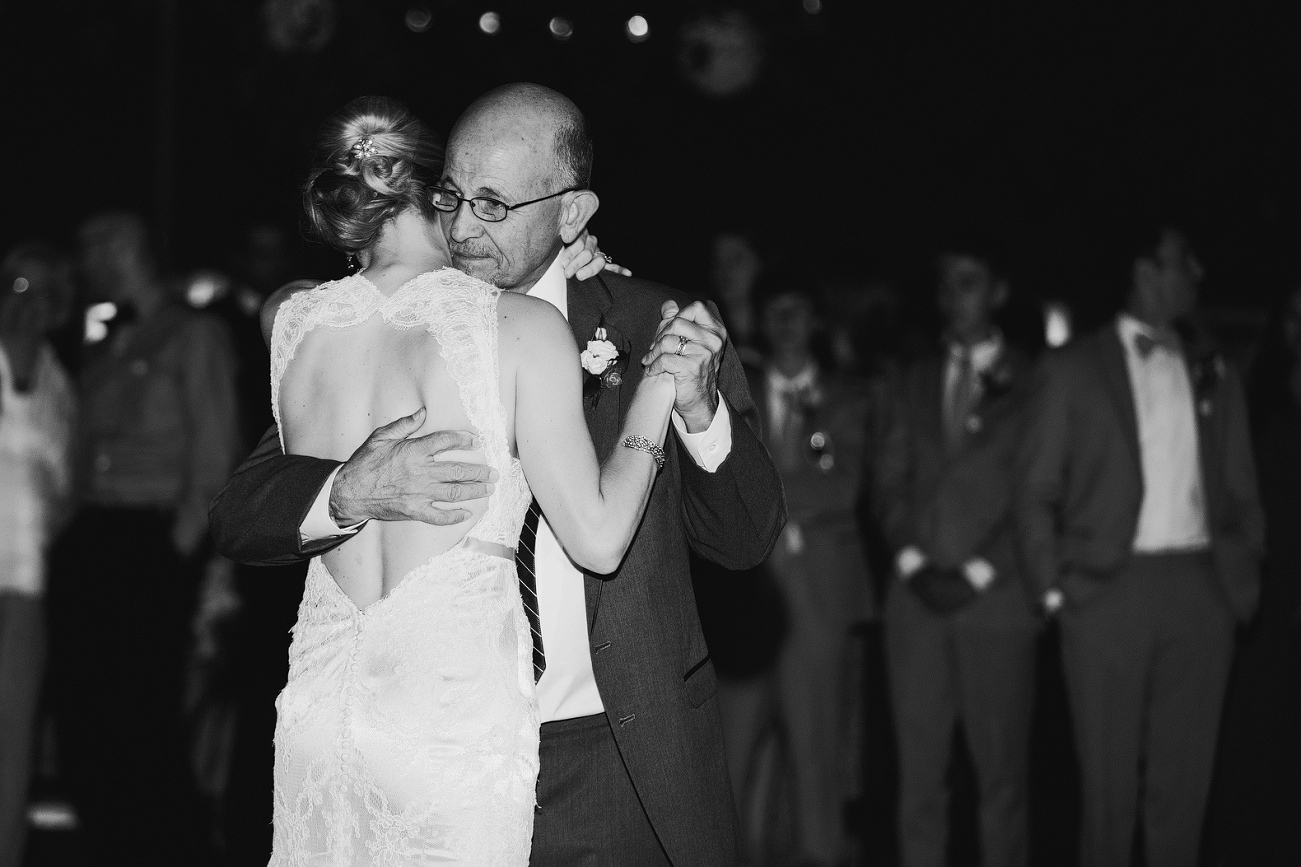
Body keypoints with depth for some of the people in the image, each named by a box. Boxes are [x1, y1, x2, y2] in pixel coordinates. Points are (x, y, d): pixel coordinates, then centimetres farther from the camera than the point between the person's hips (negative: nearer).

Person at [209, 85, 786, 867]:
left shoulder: (650, 328, -1)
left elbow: (748, 539, 3)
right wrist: (350, 493, -25)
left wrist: (698, 409, -16)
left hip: (620, 769, 0)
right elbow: (240, 514, -4)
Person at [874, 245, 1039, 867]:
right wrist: (913, 562, -4)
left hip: (995, 599, -3)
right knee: (918, 768, 0)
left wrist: (977, 573, -9)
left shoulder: (1032, 386, 4)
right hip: (916, 599, 3)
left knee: (1001, 770, -3)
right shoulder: (913, 383, 17)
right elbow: (890, 483, 12)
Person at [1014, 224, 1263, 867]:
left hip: (1200, 589, 3)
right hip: (1110, 588, -3)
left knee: (1184, 779, 3)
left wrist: (1244, 579, 4)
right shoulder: (1072, 369, 3)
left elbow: (1240, 491, 16)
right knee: (1108, 782, 0)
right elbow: (1035, 493, 3)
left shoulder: (1214, 373, 14)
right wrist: (1053, 589, -5)